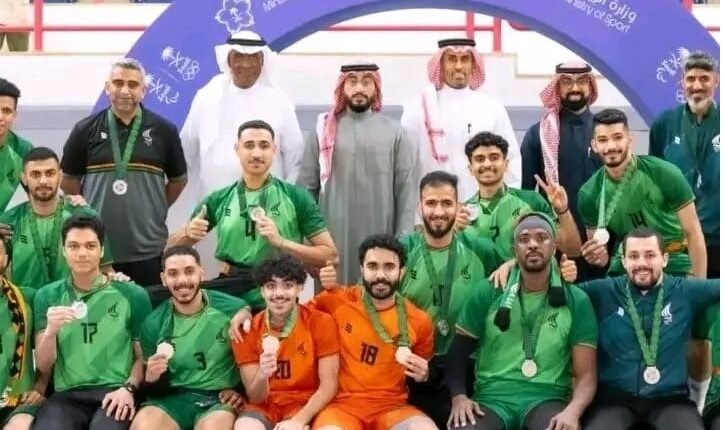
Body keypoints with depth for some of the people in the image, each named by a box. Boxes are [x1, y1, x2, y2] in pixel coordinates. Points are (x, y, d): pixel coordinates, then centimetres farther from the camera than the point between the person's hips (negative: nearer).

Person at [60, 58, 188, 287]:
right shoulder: (85, 130, 3)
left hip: (148, 250, 0)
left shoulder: (163, 130, 3)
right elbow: (68, 179, 11)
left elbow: (178, 179, 13)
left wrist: (154, 210, 10)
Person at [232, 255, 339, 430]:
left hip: (305, 405, -2)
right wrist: (262, 376, -27)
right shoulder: (246, 330, -3)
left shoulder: (321, 322, -7)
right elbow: (255, 397, -3)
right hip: (265, 405, 2)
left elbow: (329, 385, -8)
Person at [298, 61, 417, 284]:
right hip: (332, 236, 0)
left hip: (379, 237, 0)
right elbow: (306, 187, 7)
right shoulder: (324, 131, 6)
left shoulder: (394, 132, 4)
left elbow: (406, 188, 2)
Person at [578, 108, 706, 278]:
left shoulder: (665, 174, -19)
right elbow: (600, 255, 0)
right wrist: (597, 257, -24)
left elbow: (693, 233, -14)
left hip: (673, 262, -2)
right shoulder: (589, 194, -11)